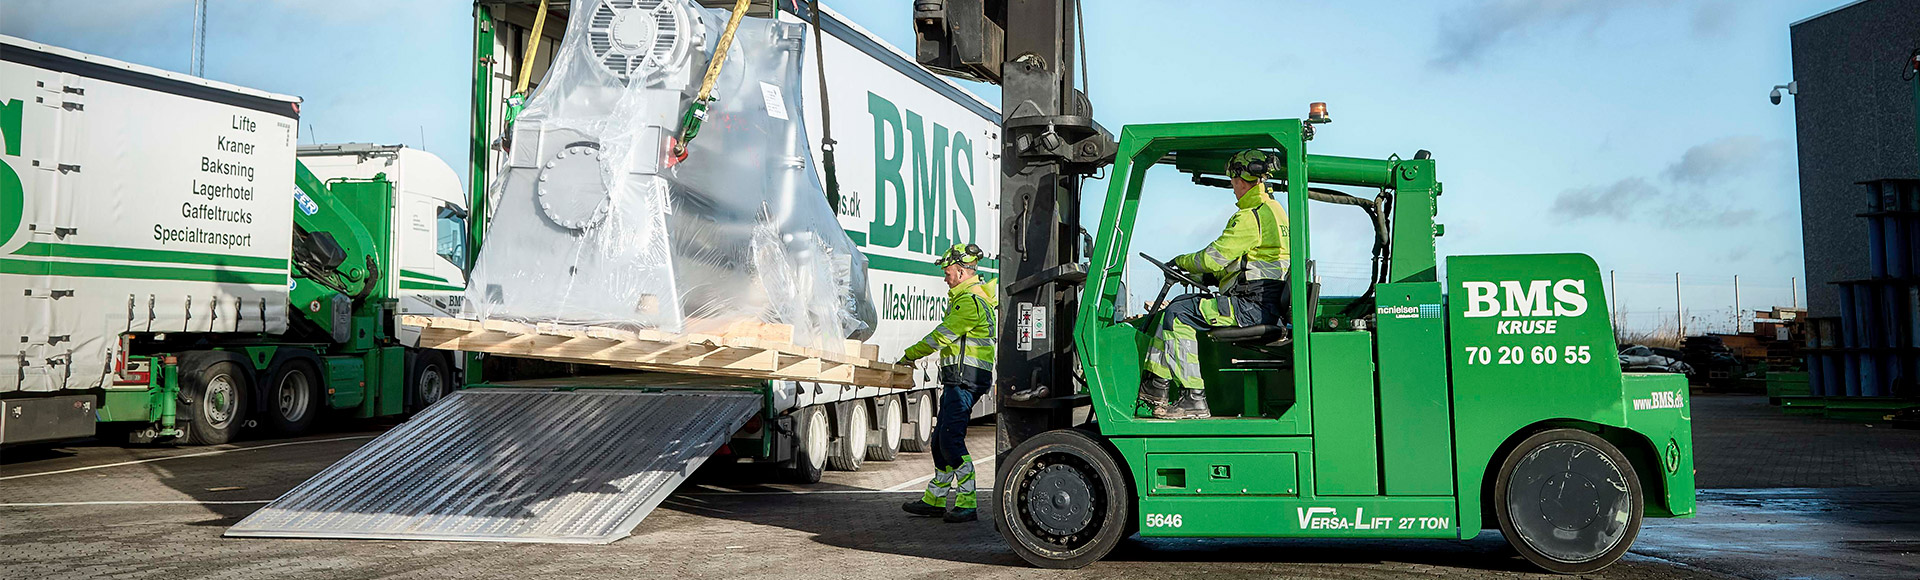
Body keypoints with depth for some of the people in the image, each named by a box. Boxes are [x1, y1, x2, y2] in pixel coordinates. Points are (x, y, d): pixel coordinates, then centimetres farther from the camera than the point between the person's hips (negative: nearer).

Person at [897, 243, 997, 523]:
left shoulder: (970, 301, -14)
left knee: (951, 439, -14)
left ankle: (967, 504, -10)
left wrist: (910, 355, -3)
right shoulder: (965, 297, 20)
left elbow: (942, 335, -14)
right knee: (941, 439, 13)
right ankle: (935, 499, 21)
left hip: (966, 378, -11)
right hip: (957, 380, 11)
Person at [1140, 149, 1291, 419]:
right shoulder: (1273, 210, 21)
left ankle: (1194, 399, -19)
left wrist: (1181, 262, 4)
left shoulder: (1250, 217, -13)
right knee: (1175, 307, 12)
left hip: (1252, 306, -11)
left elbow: (1213, 257, -16)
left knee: (1178, 314, -17)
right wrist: (1215, 275, 19)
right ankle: (1155, 387, 7)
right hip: (1263, 304, 11)